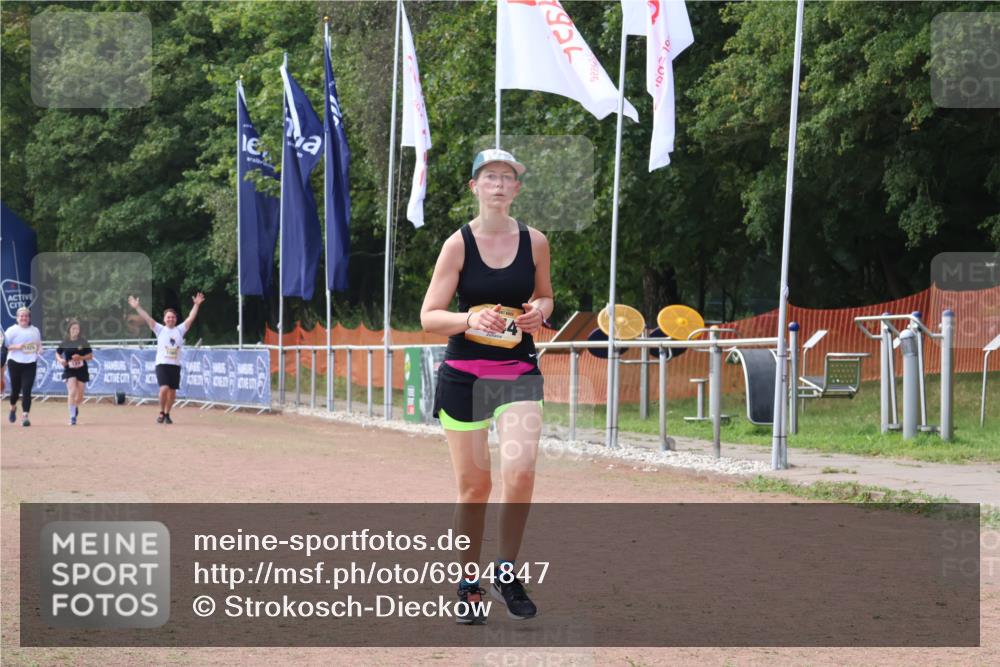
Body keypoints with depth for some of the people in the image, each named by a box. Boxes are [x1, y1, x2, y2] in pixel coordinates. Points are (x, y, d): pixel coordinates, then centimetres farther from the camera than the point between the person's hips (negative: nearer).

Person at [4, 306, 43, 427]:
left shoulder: (35, 331, 13)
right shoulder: (12, 330, 0)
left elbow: (39, 345, 23)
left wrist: (39, 349, 0)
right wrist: (16, 347, -18)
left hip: (30, 364, 2)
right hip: (15, 363, -2)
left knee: (27, 390, -9)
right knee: (15, 389, 7)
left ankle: (25, 415, -11)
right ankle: (13, 407, 38)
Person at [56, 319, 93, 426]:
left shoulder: (83, 342, -4)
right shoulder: (65, 342, -4)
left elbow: (90, 356, 0)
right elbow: (57, 353, 9)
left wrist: (81, 357, -18)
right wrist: (60, 360, -13)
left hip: (82, 370, 1)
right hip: (69, 370, -1)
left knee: (80, 396, 8)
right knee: (72, 392, -20)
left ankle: (76, 407, 44)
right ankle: (72, 417, -15)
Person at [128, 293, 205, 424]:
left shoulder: (180, 330, 9)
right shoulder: (160, 330, 4)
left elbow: (191, 318, 3)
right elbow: (147, 318, -3)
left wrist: (196, 305, -6)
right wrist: (137, 307, -11)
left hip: (175, 365, 3)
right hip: (162, 364, -3)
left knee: (172, 392, 4)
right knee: (164, 388, -18)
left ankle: (167, 414, 20)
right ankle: (161, 413, 0)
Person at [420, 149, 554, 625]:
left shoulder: (535, 242, 2)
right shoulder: (458, 244, -5)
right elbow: (429, 317, -6)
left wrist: (539, 311, -5)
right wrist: (470, 320, -25)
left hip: (519, 370, 1)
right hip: (464, 373, -1)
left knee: (521, 470, -18)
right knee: (474, 485, 3)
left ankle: (506, 572, 1)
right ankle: (468, 585, 20)